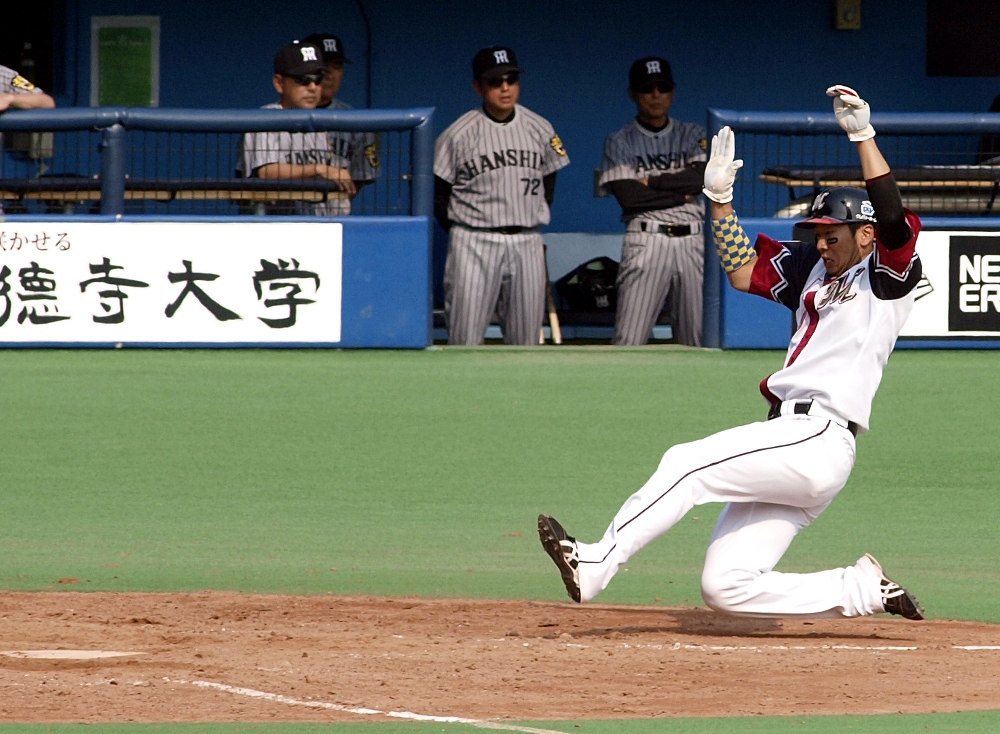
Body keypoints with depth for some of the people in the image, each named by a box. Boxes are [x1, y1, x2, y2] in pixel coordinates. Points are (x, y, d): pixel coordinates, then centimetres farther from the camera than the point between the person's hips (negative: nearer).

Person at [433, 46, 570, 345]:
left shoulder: (540, 129, 7)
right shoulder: (459, 134, -4)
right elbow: (438, 194, 2)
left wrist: (535, 220, 9)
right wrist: (465, 236, 1)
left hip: (527, 244, 3)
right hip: (474, 244, -3)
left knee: (526, 341, 4)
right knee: (465, 342, -7)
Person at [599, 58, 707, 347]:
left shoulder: (693, 135, 14)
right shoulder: (620, 142, 7)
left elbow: (701, 177, -5)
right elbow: (628, 195, -7)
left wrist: (650, 181, -4)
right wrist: (683, 191, -5)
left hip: (692, 243, 2)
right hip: (646, 243, -2)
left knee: (698, 338, 1)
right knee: (628, 341, -10)